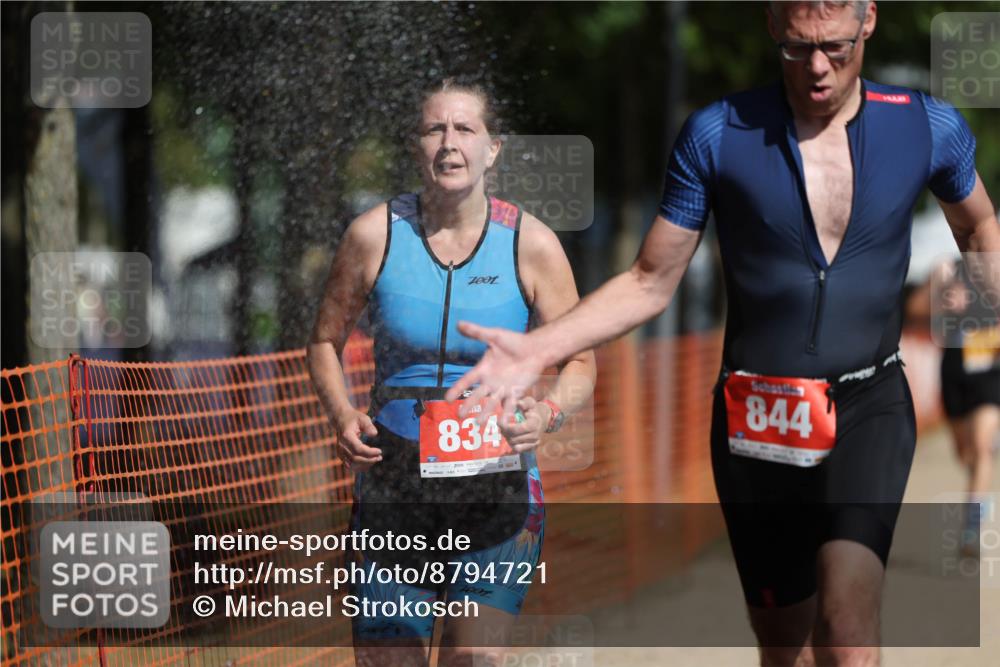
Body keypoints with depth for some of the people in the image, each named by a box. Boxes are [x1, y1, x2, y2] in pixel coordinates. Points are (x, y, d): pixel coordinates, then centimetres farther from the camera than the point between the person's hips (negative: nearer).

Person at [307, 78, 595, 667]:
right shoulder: (376, 234, -1)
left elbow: (580, 361, 5)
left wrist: (549, 413, -16)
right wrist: (342, 415, -7)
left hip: (496, 480, -1)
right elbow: (327, 341, 11)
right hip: (393, 480, 1)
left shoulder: (531, 243, -2)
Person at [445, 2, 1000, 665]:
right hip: (756, 420, 1)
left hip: (868, 408, -1)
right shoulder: (718, 135, -5)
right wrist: (539, 348, -13)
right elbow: (650, 284, 0)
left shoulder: (928, 128, -3)